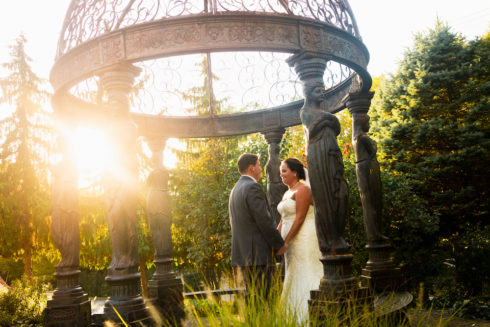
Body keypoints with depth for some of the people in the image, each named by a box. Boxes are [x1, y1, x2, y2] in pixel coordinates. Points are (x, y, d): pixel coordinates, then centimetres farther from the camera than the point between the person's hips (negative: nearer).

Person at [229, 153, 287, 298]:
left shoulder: (235, 189, 16)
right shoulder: (253, 187, -13)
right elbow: (265, 220, -17)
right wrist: (280, 244, -7)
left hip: (242, 253, 9)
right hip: (258, 254, -9)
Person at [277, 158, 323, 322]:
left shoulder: (302, 189, -10)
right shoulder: (287, 193, 18)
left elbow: (300, 218, -17)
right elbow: (283, 220, 18)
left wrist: (285, 241, -19)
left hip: (305, 239, -9)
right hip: (292, 241, 9)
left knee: (306, 277, -6)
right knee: (294, 278, 11)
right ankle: (298, 318, 19)